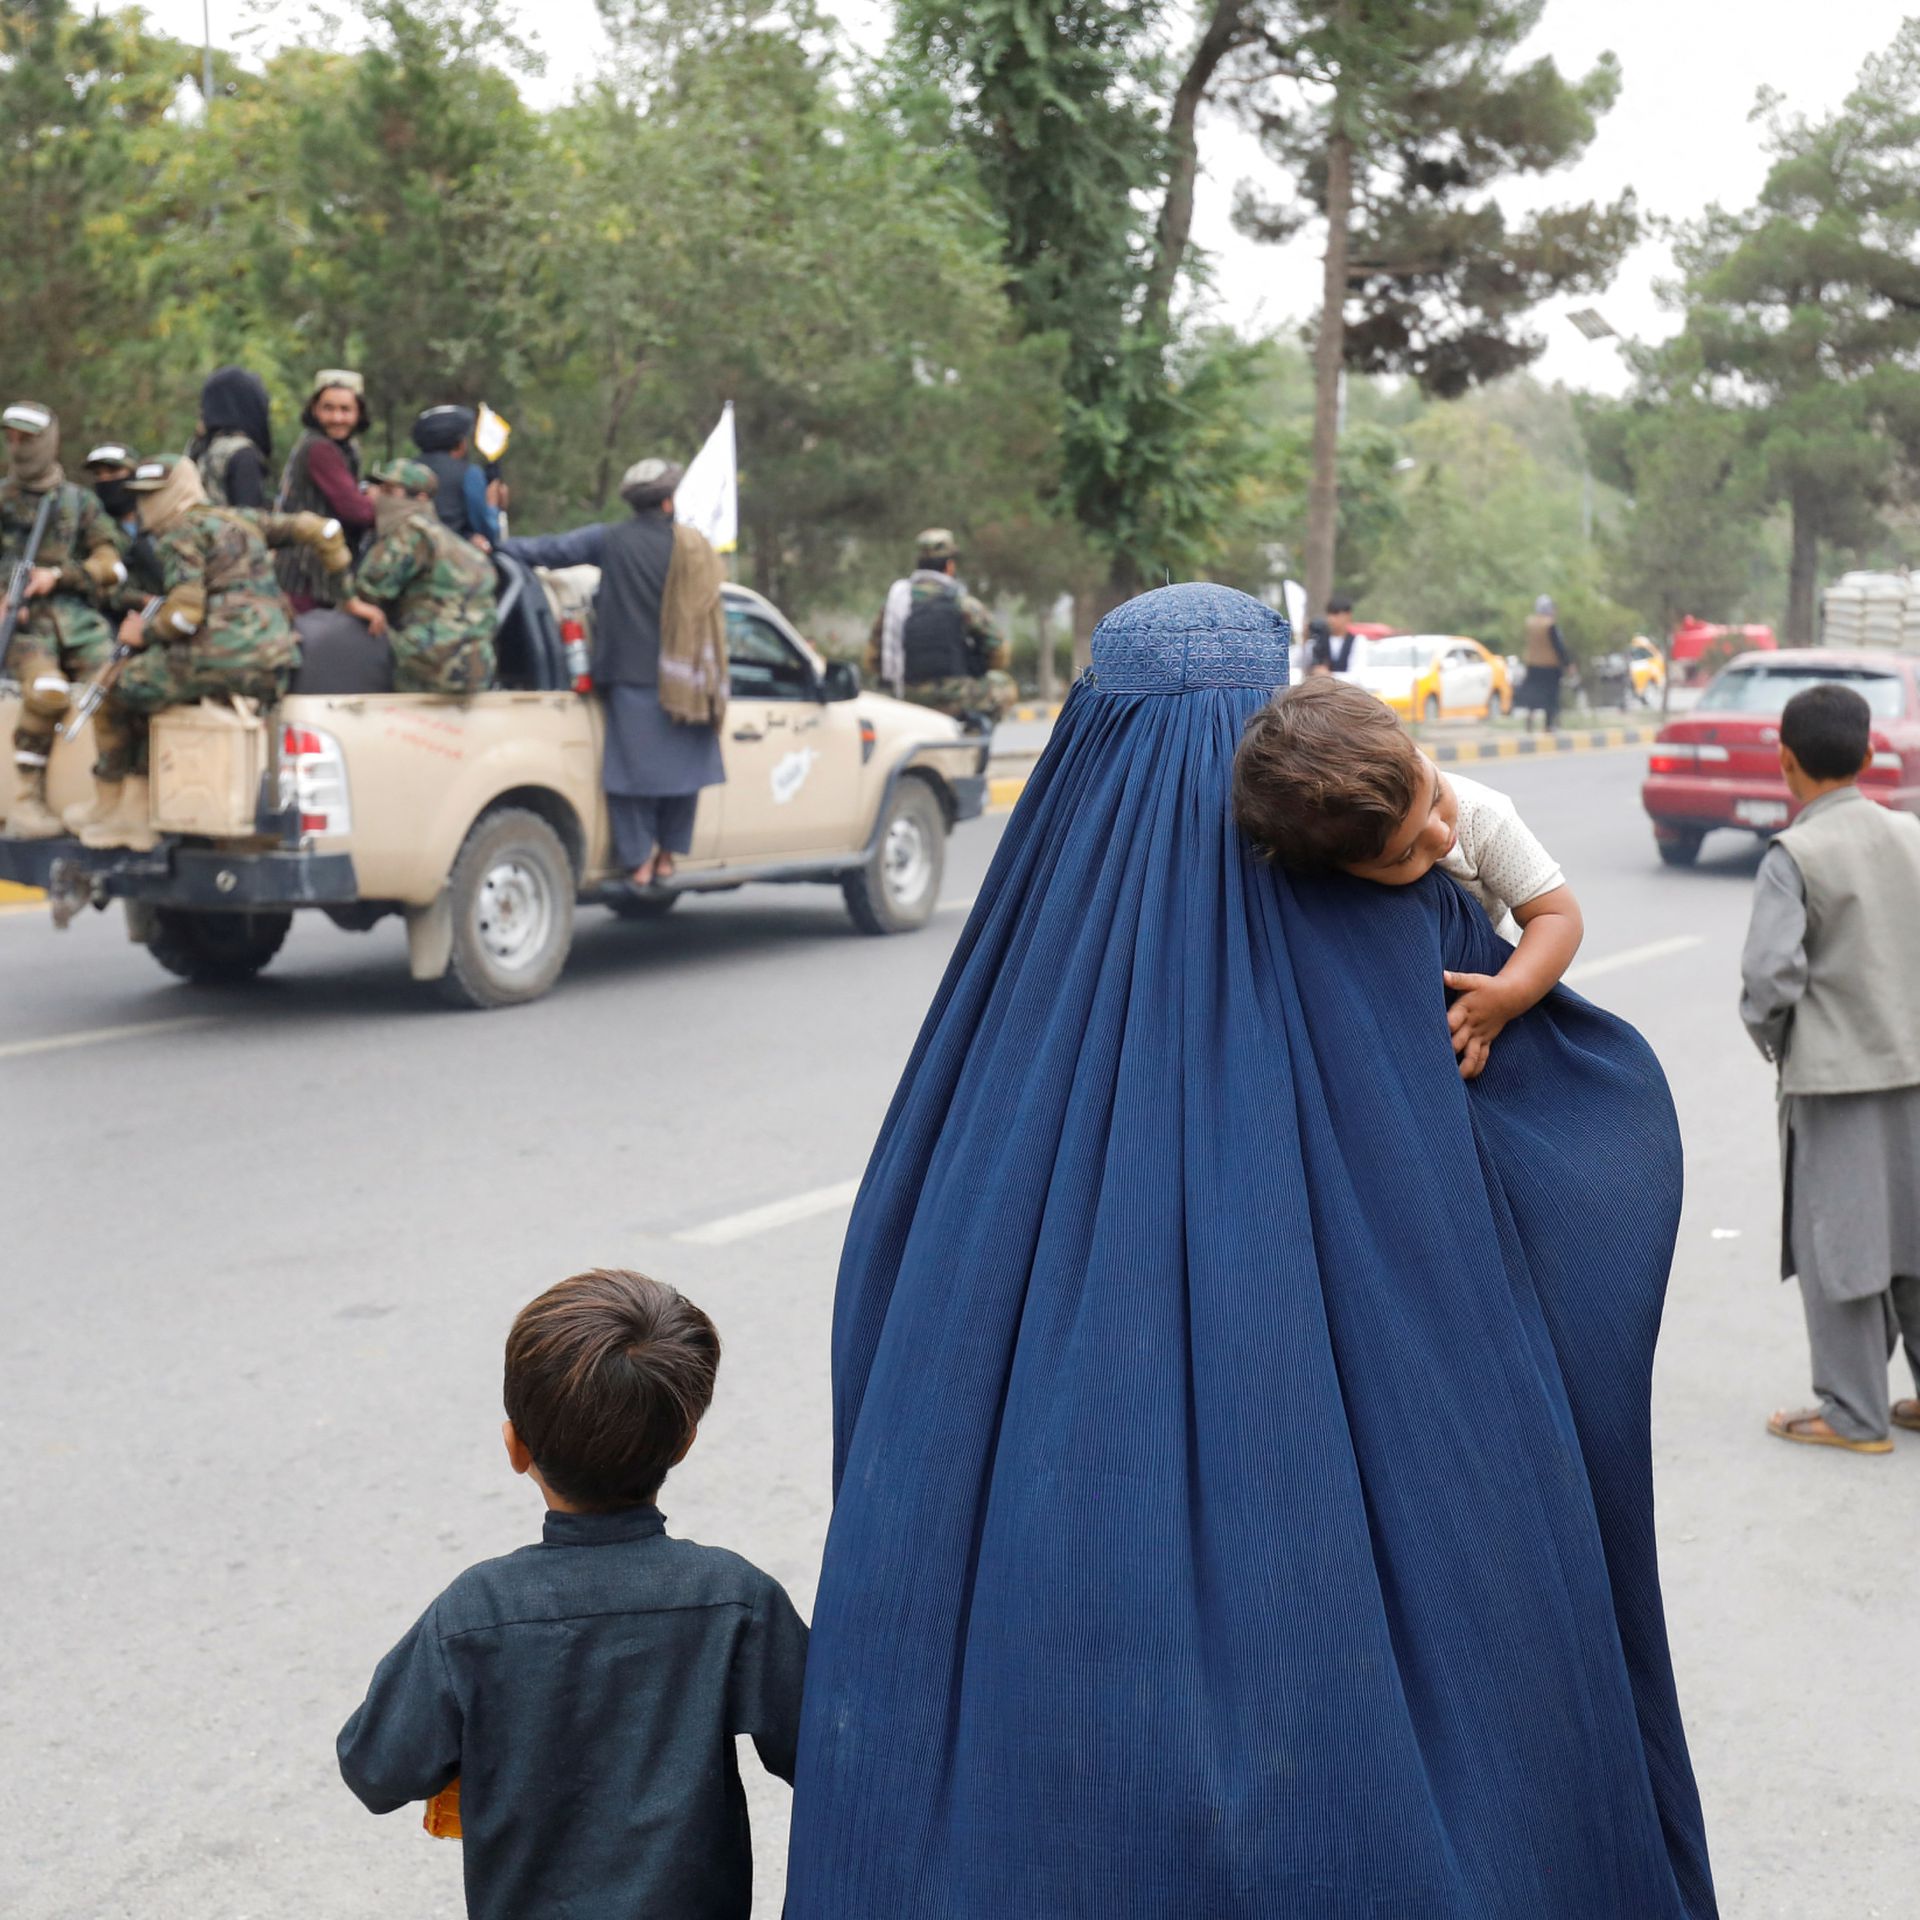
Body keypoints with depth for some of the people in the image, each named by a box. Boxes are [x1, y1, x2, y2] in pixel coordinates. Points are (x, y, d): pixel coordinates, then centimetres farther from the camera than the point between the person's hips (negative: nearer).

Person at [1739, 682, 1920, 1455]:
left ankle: (1854, 1415, 11)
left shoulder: (1795, 856, -15)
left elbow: (1770, 975, -19)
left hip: (1834, 1076, -6)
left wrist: (1771, 1038, -1)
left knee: (1839, 1242, 4)